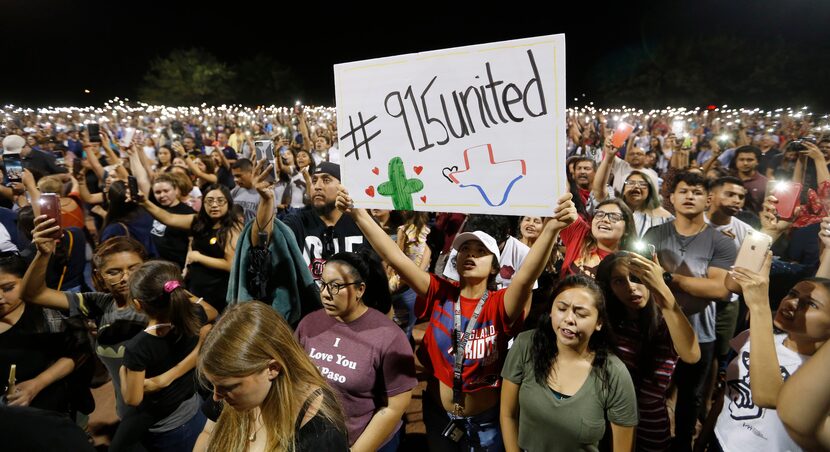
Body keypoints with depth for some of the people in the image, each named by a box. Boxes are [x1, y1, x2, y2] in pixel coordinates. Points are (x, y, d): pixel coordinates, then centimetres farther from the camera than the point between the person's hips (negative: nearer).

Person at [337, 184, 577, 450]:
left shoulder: (500, 305, -18)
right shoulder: (440, 294, -11)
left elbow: (526, 276, -37)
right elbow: (394, 258, -19)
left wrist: (552, 228, -53)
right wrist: (357, 213, -26)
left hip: (486, 420, -2)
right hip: (438, 412, 2)